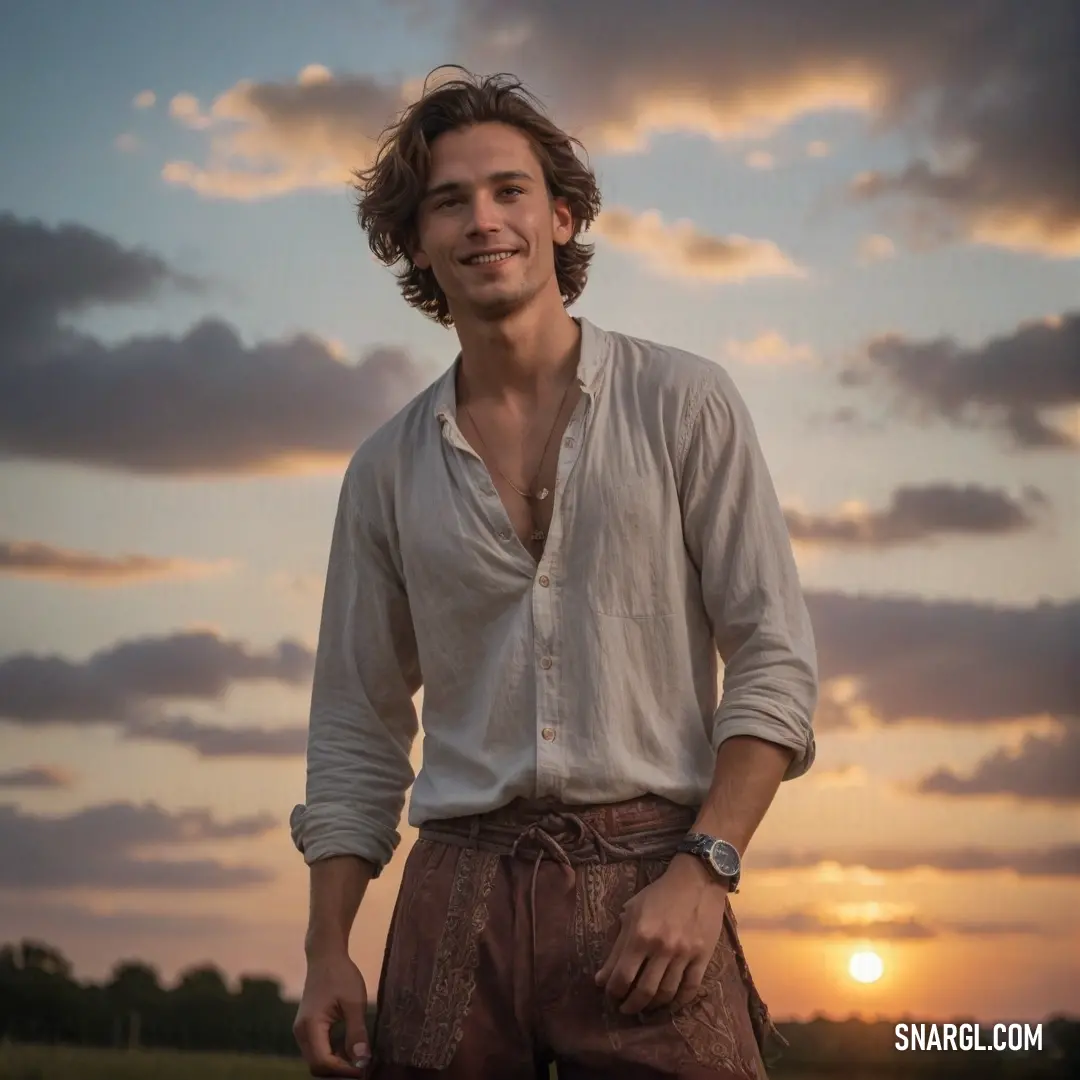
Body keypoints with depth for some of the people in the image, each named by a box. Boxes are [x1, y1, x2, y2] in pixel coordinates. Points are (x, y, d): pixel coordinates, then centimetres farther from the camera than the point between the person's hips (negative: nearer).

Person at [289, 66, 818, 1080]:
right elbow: (356, 732, 14)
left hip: (647, 886, -2)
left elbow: (774, 660, -2)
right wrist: (326, 952, 5)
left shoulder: (682, 403, 3)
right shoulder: (388, 467, 11)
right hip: (456, 893, 3)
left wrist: (701, 871, -13)